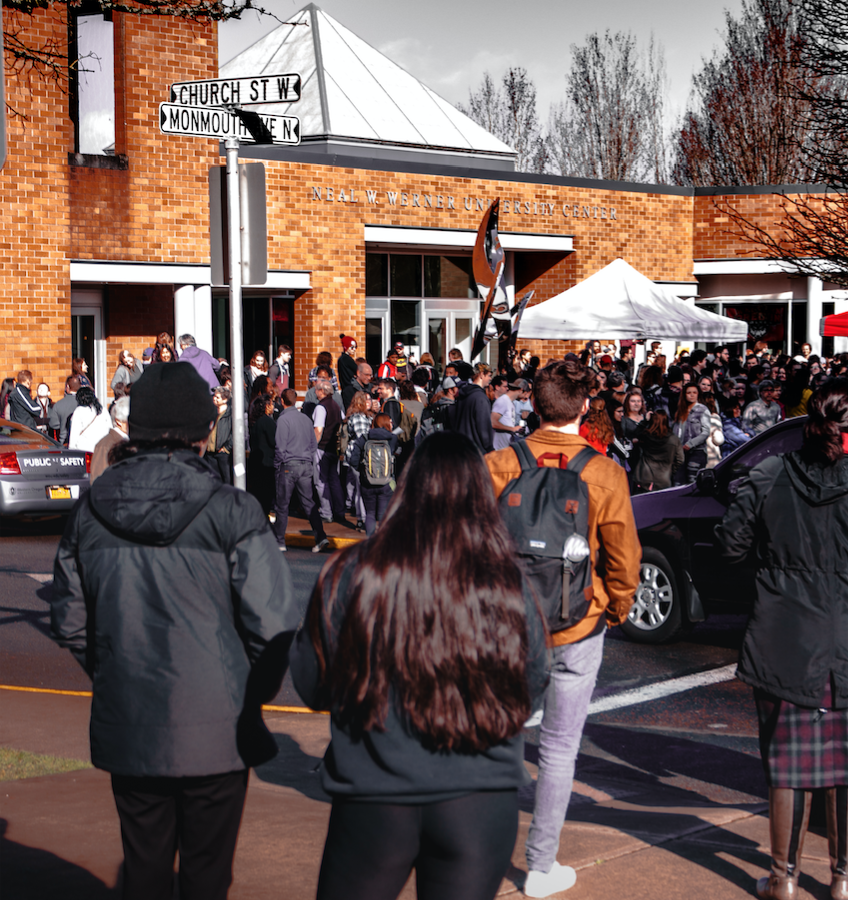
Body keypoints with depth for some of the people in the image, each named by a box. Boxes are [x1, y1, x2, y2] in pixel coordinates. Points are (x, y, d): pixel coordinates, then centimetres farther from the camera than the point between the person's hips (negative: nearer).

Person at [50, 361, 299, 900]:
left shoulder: (90, 512, -2)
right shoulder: (231, 512, -15)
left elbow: (69, 622, 6)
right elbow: (275, 623, -16)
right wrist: (253, 694, 1)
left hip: (126, 729, 3)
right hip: (215, 730, -3)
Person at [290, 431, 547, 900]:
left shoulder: (350, 575, -11)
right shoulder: (506, 586, -9)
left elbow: (311, 685, 0)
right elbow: (531, 683, 7)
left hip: (373, 804, 0)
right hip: (482, 805, 1)